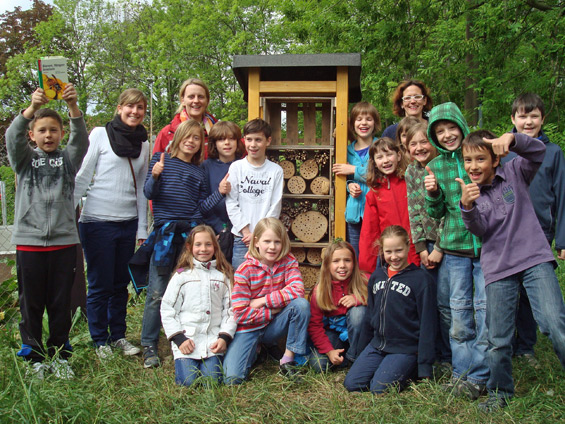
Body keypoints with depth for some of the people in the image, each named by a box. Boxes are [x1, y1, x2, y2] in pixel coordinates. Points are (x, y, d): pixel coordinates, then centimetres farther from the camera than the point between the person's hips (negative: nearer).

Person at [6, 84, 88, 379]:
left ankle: (59, 356, 19)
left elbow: (81, 138, -8)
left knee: (61, 304, 7)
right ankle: (35, 358, 19)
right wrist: (32, 107, -29)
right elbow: (12, 136, -10)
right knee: (31, 304, 6)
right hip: (29, 241, 0)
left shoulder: (67, 159, 10)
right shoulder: (24, 159, 8)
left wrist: (73, 106, -26)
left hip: (63, 241, 1)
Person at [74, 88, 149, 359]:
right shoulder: (100, 135, -1)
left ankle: (118, 336, 25)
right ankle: (100, 341, 18)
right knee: (100, 285, 3)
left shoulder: (143, 144, 11)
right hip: (98, 222, -4)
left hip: (128, 222, 4)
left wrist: (142, 229, 11)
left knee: (121, 284, 11)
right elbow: (83, 176, -2)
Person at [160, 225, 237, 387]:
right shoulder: (182, 275, 6)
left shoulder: (223, 276, 11)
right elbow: (167, 309, 3)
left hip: (213, 342, 1)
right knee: (187, 381, -14)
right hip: (186, 339, -1)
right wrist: (178, 338, -6)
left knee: (213, 380, -14)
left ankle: (207, 361, 15)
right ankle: (183, 361, 15)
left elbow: (230, 310, 8)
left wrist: (225, 337, -4)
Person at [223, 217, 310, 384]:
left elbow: (297, 290, -22)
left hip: (274, 327, 2)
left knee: (301, 304, -27)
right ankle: (255, 350, 13)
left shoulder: (289, 262, -4)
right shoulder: (245, 270, -14)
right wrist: (273, 311, -15)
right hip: (250, 328, -2)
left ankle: (287, 360, -14)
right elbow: (241, 314, -17)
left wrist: (263, 300, -22)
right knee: (232, 378, -21)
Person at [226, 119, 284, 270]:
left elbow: (275, 207, 0)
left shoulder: (276, 171, 3)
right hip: (241, 238, 0)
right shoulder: (236, 167, 3)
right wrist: (246, 232, -7)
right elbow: (231, 203, 0)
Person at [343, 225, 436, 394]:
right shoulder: (376, 276, 9)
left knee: (379, 388, -19)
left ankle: (409, 369, 6)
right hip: (377, 345, 6)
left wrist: (425, 367, -8)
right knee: (352, 383, -9)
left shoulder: (421, 278, -7)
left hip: (406, 349, -5)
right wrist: (363, 347, 19)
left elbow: (427, 324, -7)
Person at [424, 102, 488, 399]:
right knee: (459, 310, 7)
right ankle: (461, 372, 19)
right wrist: (432, 193, -10)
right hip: (454, 247, 2)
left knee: (485, 308, 0)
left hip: (487, 244, -2)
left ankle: (478, 377, 10)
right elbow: (437, 213, 9)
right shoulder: (435, 166, 7)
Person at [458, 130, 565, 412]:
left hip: (534, 260, -2)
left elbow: (538, 151, -12)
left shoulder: (514, 173, 3)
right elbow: (478, 229, -10)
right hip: (498, 269, 2)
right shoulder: (469, 192, 4)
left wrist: (511, 139, -30)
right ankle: (500, 392, 26)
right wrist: (467, 206, -31)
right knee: (498, 339, 7)